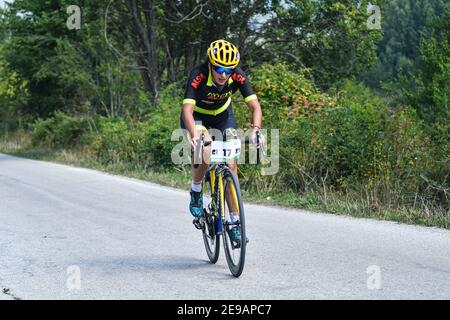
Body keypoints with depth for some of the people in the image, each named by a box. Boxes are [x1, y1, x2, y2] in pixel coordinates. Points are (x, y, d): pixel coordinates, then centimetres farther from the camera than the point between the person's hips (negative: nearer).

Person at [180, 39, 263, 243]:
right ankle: (196, 193, -4)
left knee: (231, 165, -6)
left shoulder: (237, 75, -27)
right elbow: (187, 109, -43)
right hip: (197, 117, -3)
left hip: (223, 115, 3)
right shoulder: (198, 76, -35)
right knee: (204, 152, -32)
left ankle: (235, 221, 0)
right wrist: (194, 136, -60)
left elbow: (254, 105, -29)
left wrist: (256, 129, -48)